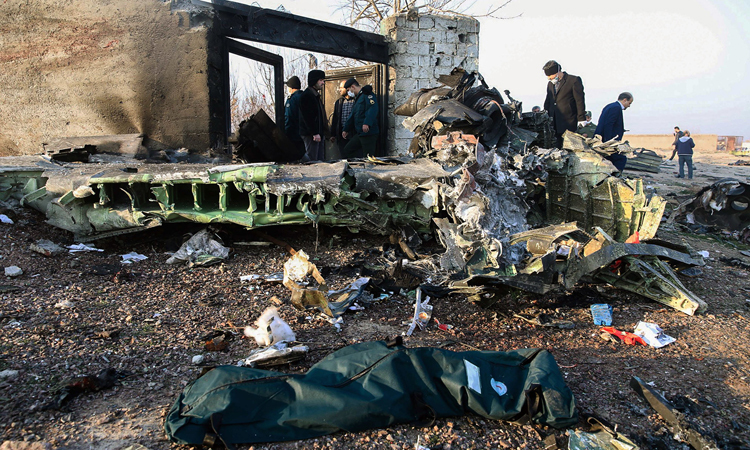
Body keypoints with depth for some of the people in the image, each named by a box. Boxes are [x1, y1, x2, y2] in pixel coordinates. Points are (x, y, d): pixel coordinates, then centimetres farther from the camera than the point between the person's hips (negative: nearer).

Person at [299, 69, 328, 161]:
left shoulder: (316, 95, 21)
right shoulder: (307, 95, -12)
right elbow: (308, 117, -19)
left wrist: (321, 132, 18)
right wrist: (315, 133, -22)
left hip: (318, 133, 10)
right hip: (311, 134, -10)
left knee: (320, 160, 10)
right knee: (312, 161, -9)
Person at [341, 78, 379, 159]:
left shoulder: (367, 94, -7)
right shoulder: (357, 98, 24)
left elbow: (372, 109, -23)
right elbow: (353, 115, 32)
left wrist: (367, 123, -35)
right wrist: (346, 129, 34)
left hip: (369, 132, -10)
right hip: (359, 133, 10)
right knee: (345, 152, 10)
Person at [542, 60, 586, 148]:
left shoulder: (574, 80, -2)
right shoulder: (550, 83, 19)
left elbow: (580, 101, -5)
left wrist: (581, 120, -9)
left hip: (569, 123, -5)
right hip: (555, 124, 6)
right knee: (558, 148, 2)